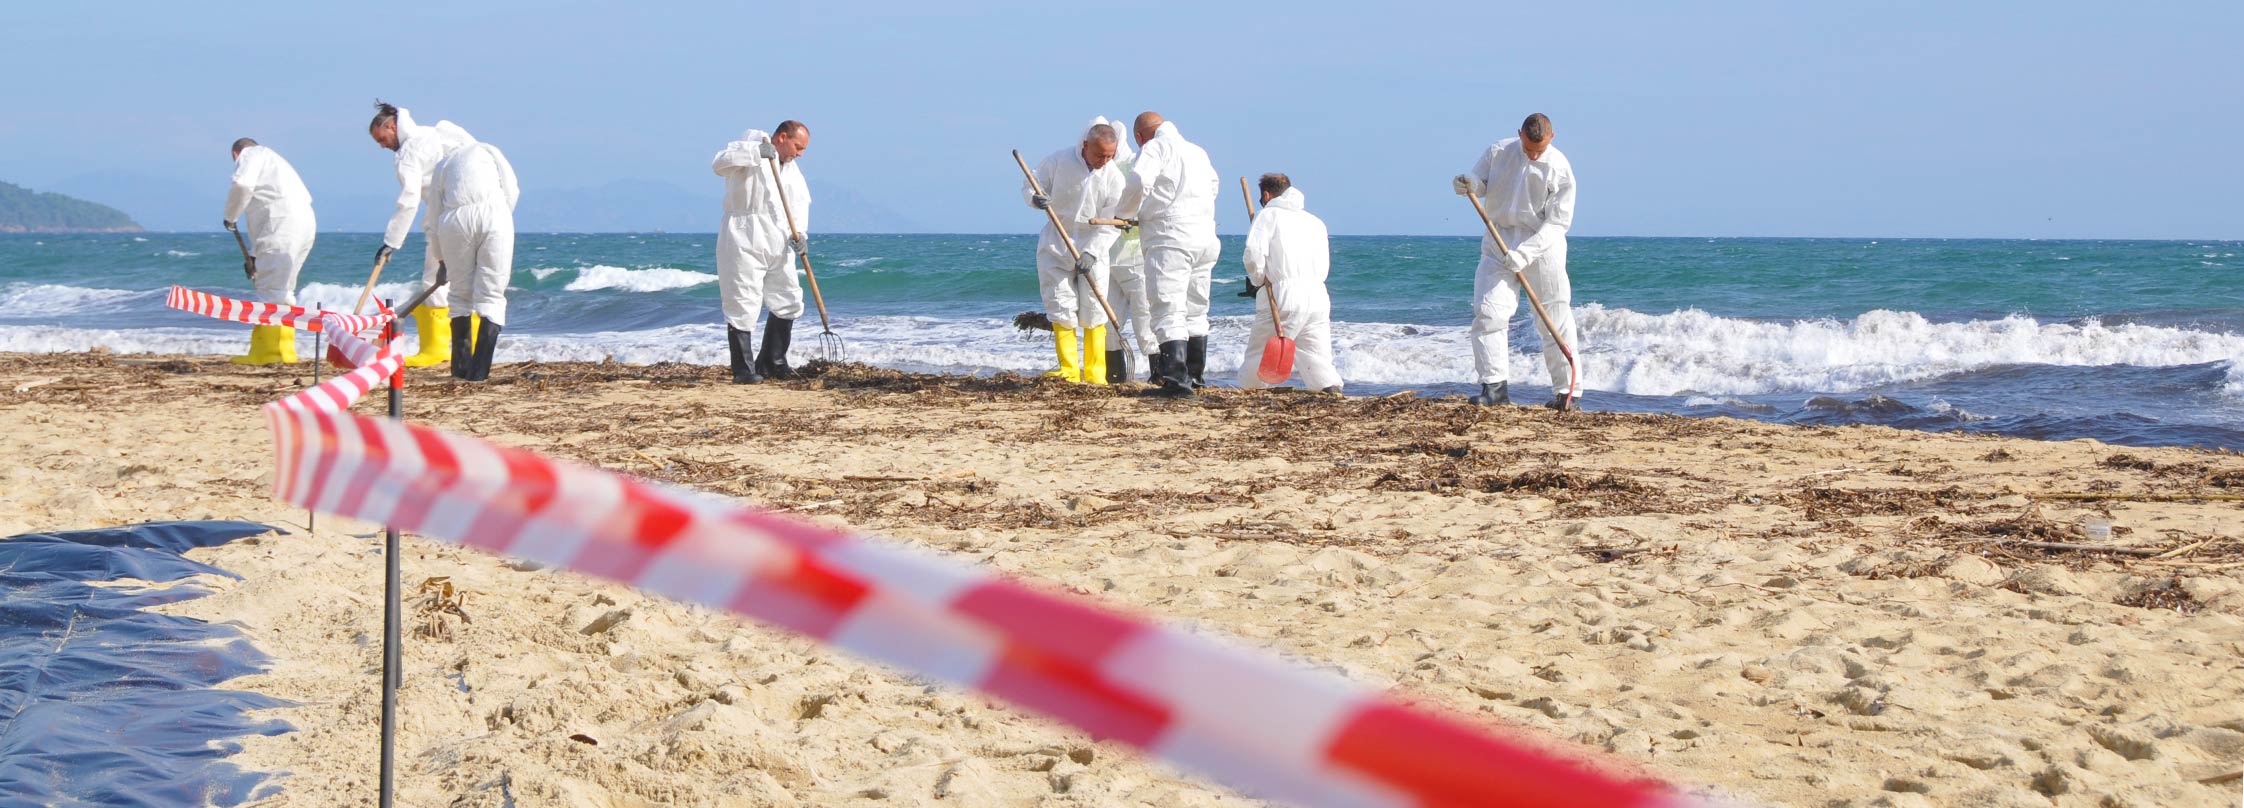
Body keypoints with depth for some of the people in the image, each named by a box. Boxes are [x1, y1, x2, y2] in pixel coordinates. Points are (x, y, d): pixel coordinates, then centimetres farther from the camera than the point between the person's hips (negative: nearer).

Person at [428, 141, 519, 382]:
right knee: (491, 295, 3)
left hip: (454, 220, 2)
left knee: (462, 294, 16)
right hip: (493, 213, -2)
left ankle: (460, 368, 14)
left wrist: (441, 260, 34)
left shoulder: (443, 165, 30)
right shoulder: (488, 151, 25)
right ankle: (479, 370, -7)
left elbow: (435, 213, 26)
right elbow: (511, 191, 11)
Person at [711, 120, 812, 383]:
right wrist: (756, 152, -31)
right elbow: (719, 164, -22)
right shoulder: (748, 147, -5)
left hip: (778, 243, 8)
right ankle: (742, 370, -4)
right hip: (744, 241, -8)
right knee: (743, 304, -8)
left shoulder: (791, 167, 18)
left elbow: (800, 200, 11)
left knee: (787, 302, 11)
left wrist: (799, 232, -6)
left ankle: (772, 363, 23)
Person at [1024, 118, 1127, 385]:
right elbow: (1029, 185, 1)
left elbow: (1110, 225, -10)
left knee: (1094, 311, -4)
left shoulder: (1114, 178, -11)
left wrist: (1091, 253, -22)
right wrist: (1035, 199, -22)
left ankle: (1095, 373, 2)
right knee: (1062, 307, -4)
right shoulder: (1058, 161, -11)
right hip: (1056, 244, 0)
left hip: (1093, 248, 0)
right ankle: (1069, 370, -2)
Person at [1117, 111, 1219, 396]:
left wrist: (1127, 212, -1)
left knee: (1169, 312, -11)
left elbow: (1138, 182, -19)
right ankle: (1196, 376, 28)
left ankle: (1177, 379, -22)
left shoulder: (1154, 148, -3)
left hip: (1170, 239, -8)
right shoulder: (1198, 151, 22)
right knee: (1195, 311, 19)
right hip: (1205, 238, 8)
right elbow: (1214, 184, 38)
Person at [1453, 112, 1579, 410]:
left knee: (1555, 319, 0)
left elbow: (1557, 222, -13)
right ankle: (1495, 386, -7)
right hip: (1499, 240, 3)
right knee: (1487, 312, -9)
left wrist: (1525, 253, -23)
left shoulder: (1560, 168, -12)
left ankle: (1568, 391, 8)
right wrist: (1469, 185, -17)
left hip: (1542, 245, -3)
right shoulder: (1499, 152, -3)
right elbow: (1480, 183, 9)